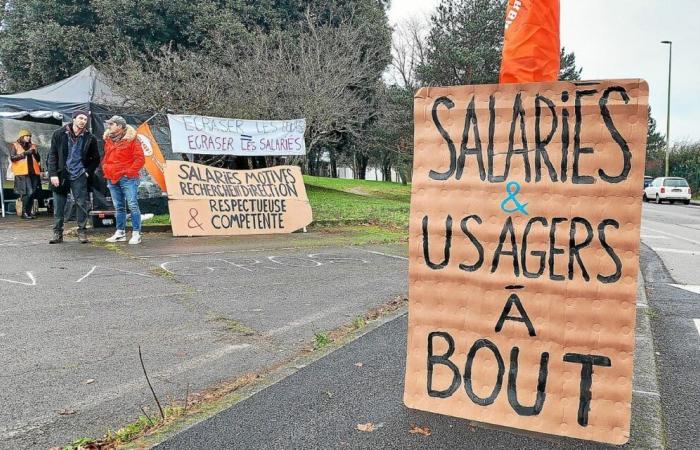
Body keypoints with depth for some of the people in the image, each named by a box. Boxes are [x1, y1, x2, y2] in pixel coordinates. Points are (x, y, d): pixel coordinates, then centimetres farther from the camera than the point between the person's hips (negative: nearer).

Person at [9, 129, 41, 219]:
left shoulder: (32, 146, 19)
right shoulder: (15, 145, 6)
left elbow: (38, 159, 17)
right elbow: (12, 158, -5)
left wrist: (34, 153, -1)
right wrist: (24, 153, -12)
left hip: (33, 172, 5)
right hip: (22, 173, -5)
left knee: (32, 193, 1)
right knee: (27, 193, -13)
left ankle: (29, 212, 10)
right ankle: (24, 212, -5)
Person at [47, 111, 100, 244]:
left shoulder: (89, 138, 2)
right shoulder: (59, 134, 1)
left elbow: (96, 159, 11)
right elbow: (52, 155, 1)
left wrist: (88, 172, 0)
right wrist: (53, 174, -7)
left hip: (79, 176, 0)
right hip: (61, 175, 0)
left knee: (82, 204, -1)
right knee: (58, 205, 4)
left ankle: (82, 232, 9)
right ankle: (57, 233, 12)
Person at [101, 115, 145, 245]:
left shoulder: (131, 140, -5)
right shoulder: (108, 140, 15)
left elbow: (140, 159, -9)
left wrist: (130, 171, -12)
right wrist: (105, 170, 12)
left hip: (127, 179, -7)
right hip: (112, 179, 7)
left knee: (132, 206, -8)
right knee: (119, 207, 11)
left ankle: (136, 234, -6)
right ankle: (120, 233, 17)